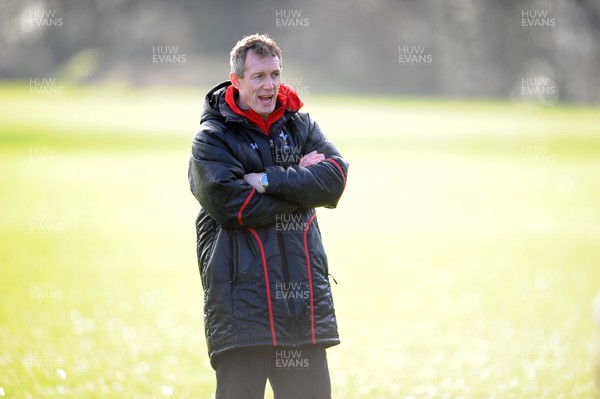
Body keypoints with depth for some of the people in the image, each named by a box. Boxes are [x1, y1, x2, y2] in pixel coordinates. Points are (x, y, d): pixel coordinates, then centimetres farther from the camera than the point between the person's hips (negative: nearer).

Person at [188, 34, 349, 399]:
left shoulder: (301, 125, 13)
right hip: (241, 300, -4)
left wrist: (268, 180, -13)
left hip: (304, 297, 5)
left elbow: (334, 179, -4)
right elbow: (232, 205, -15)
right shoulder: (212, 138, 0)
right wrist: (298, 181, -8)